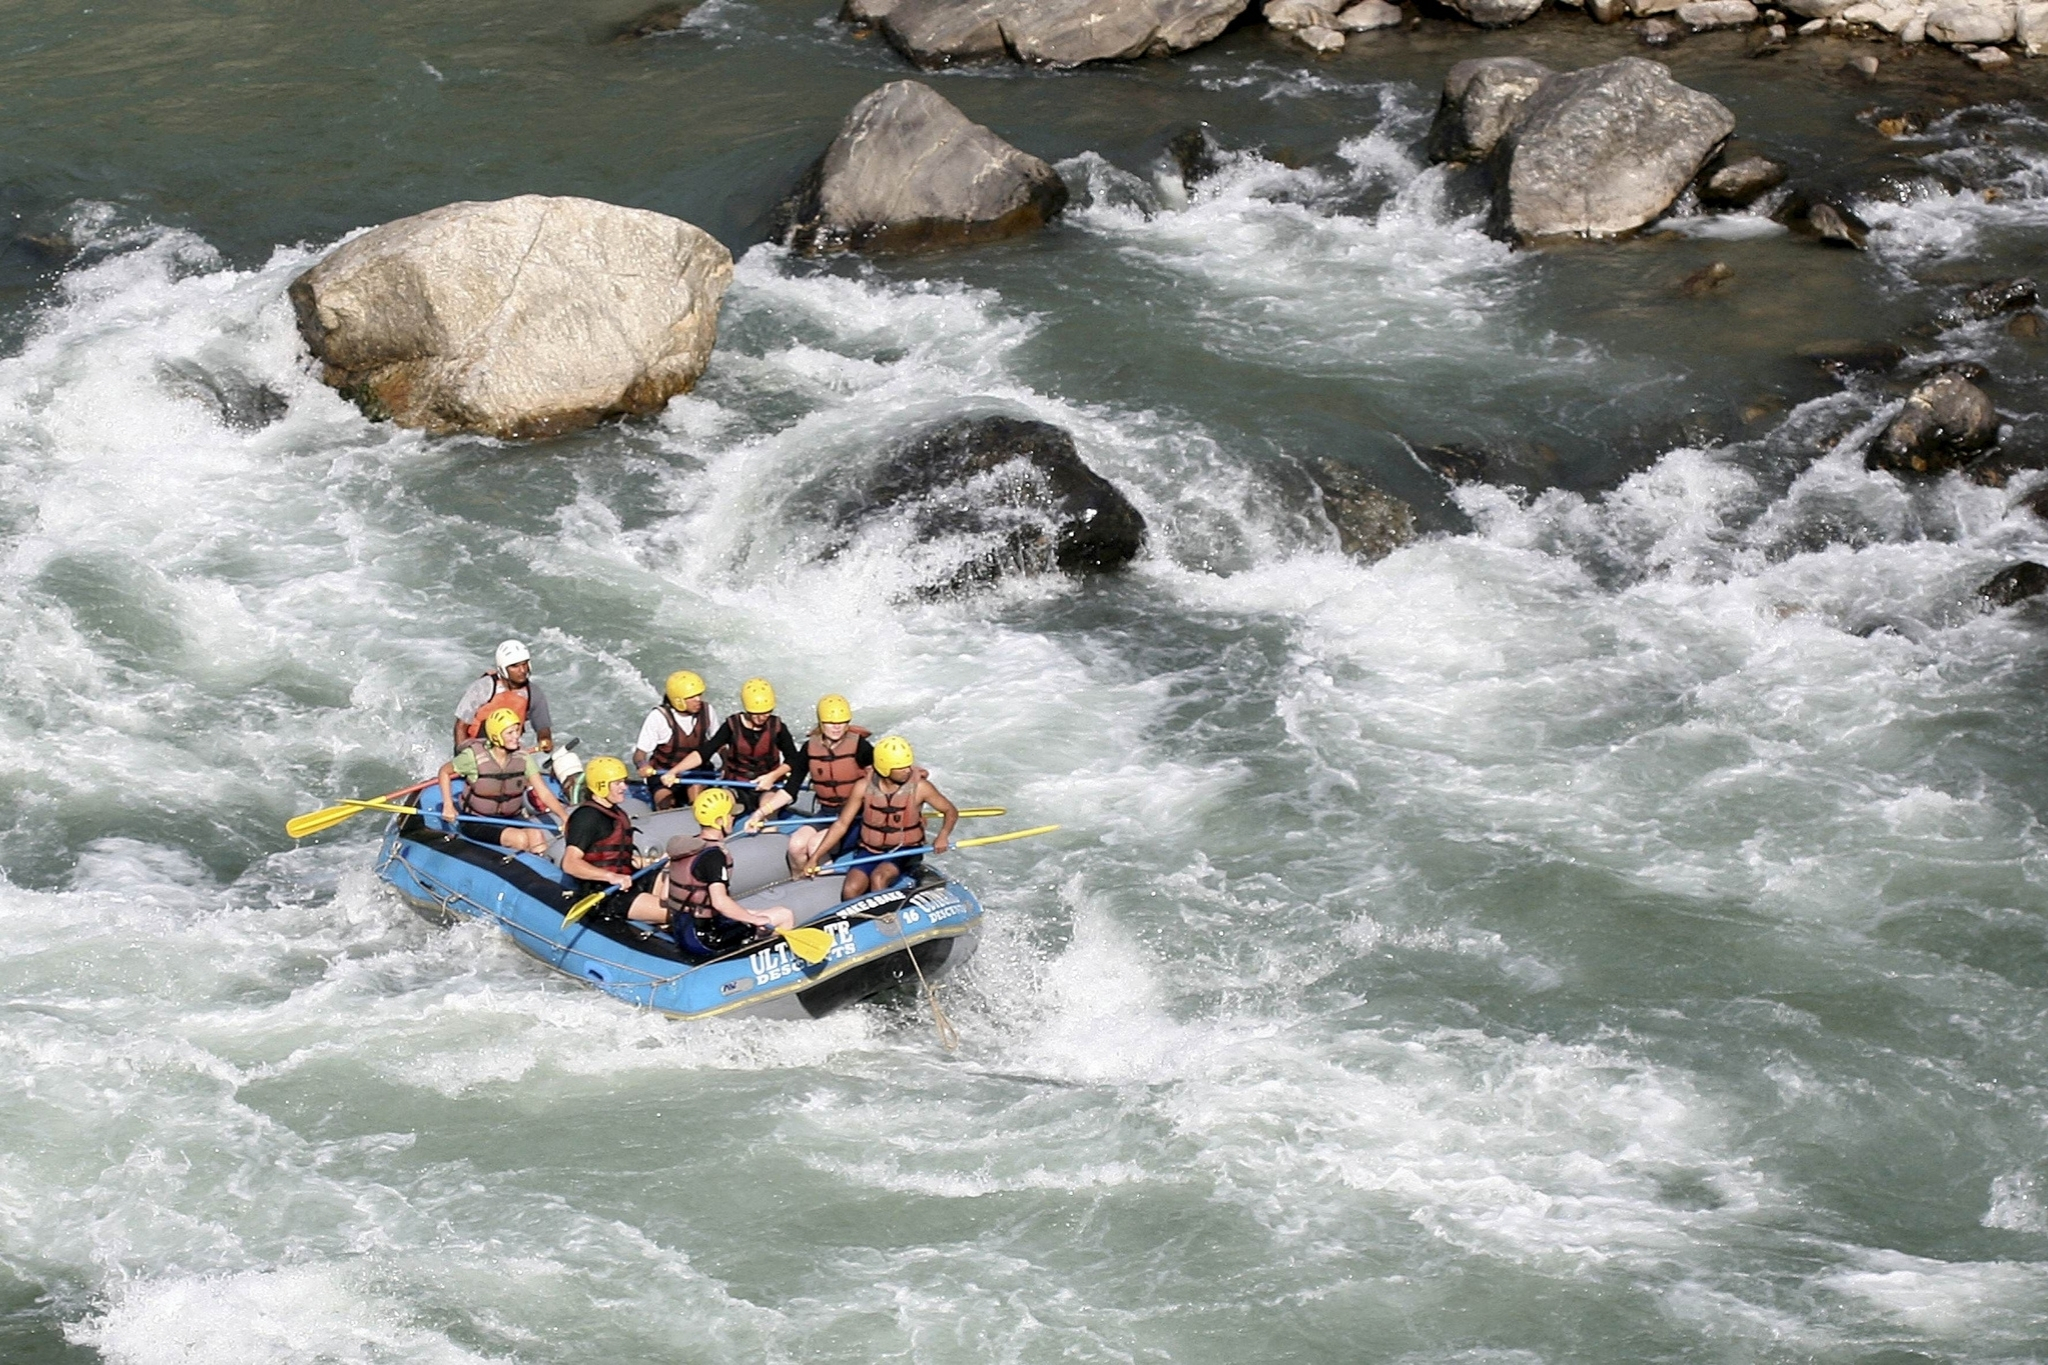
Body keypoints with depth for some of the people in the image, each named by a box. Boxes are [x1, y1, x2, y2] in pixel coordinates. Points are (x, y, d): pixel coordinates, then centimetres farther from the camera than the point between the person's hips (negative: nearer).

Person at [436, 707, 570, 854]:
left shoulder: (522, 758, -6)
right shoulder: (474, 756, -16)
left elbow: (544, 793, -11)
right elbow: (444, 772, 0)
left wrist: (565, 817, -24)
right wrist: (448, 806, -9)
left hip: (511, 818, 4)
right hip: (476, 822, -4)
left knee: (537, 836, -27)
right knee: (521, 839, -29)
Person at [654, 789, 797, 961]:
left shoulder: (682, 846, 6)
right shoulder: (714, 855, -19)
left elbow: (664, 895, 11)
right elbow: (720, 901, -29)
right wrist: (755, 919, -17)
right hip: (705, 941, -9)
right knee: (785, 916, -6)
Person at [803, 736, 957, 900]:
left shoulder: (919, 787, -12)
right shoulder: (864, 787, -9)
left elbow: (951, 811, 1)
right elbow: (842, 824, -2)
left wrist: (943, 836, -19)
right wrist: (815, 857, -7)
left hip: (904, 851, -2)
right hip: (870, 851, 2)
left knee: (878, 878, -32)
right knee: (850, 891, -23)